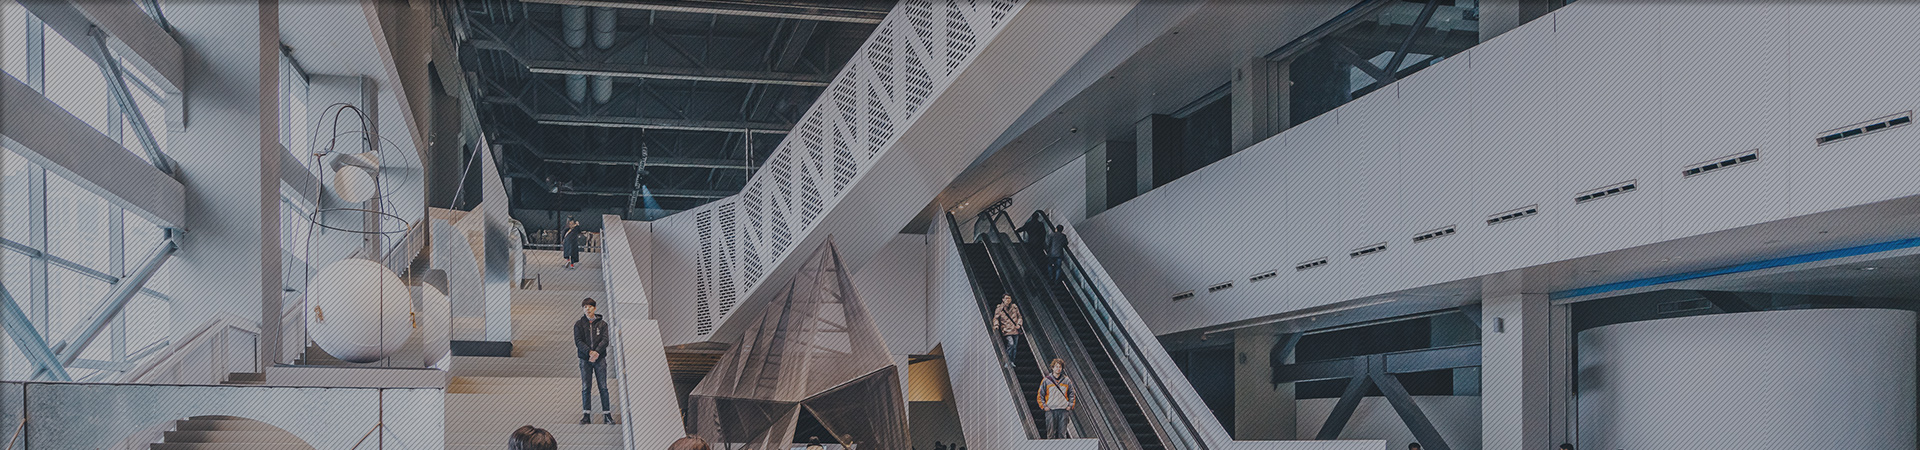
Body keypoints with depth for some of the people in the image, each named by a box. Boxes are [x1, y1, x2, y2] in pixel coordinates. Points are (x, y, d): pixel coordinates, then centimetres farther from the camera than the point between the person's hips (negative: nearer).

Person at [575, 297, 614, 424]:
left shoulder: (602, 323, 8)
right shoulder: (579, 324, 7)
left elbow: (605, 340, -2)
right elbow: (578, 341, -3)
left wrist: (597, 352, -19)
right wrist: (589, 352, -19)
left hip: (600, 358, 0)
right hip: (585, 359, 0)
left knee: (603, 387, -1)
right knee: (586, 387, 0)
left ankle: (608, 415, 1)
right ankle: (586, 415, 3)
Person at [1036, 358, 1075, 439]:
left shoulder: (1067, 381, 9)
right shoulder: (1046, 380, 3)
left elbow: (1071, 394, 17)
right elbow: (1040, 395, 7)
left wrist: (1070, 405, 4)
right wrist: (1044, 406, -3)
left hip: (1063, 410, 1)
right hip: (1051, 411, -1)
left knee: (1062, 432, 0)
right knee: (1051, 432, -2)